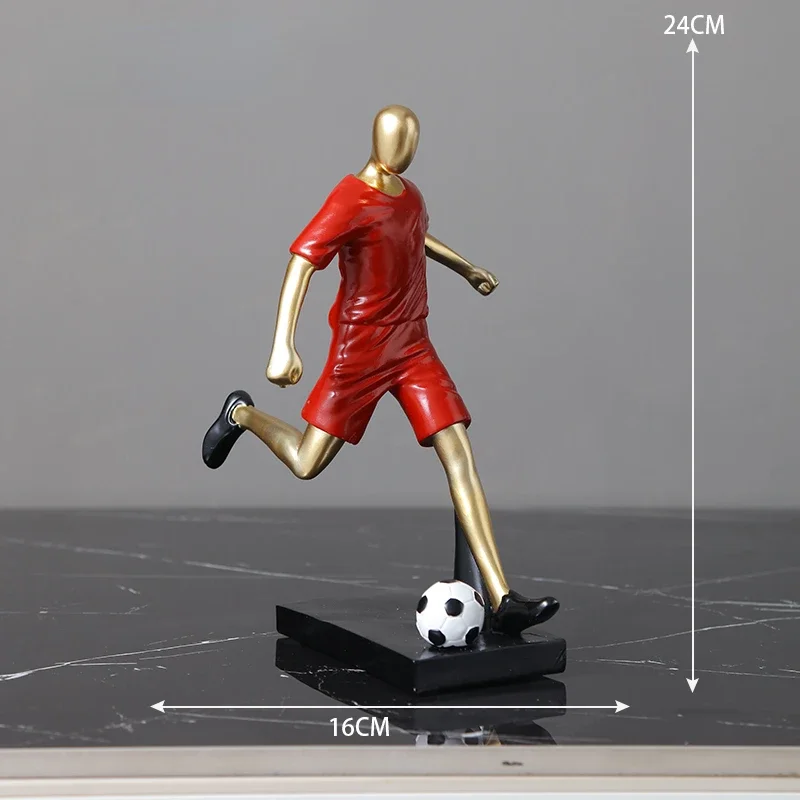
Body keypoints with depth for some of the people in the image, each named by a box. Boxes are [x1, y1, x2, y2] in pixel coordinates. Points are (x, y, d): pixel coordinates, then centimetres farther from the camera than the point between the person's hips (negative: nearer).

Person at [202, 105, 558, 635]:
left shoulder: (411, 196, 9)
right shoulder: (350, 200, -16)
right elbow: (302, 262, -25)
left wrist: (468, 269, 42)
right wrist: (283, 346, -35)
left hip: (414, 347, 6)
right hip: (361, 350, -6)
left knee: (461, 457, -8)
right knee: (306, 465, 2)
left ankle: (503, 601, -11)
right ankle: (242, 414, 37)